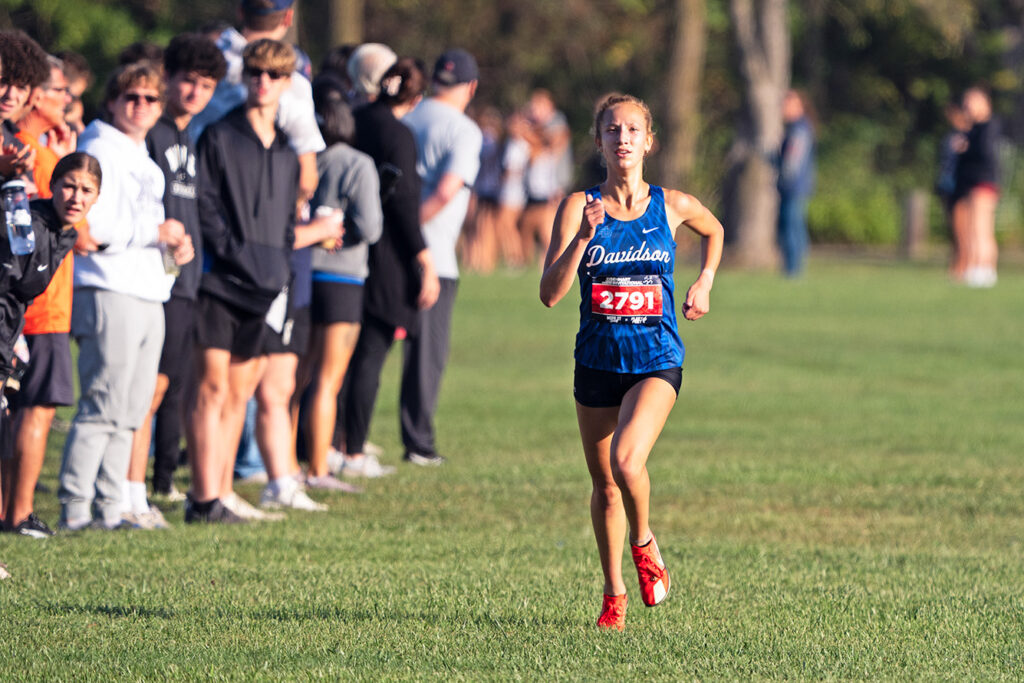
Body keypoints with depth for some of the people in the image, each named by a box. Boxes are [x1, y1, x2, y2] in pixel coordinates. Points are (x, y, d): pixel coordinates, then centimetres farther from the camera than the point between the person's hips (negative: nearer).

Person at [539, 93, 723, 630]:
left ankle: (644, 543, 5)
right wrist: (583, 237, -24)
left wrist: (704, 283, 9)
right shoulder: (579, 207, -5)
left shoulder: (672, 205, -2)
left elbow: (713, 230, 23)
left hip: (656, 362, -2)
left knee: (626, 461, -25)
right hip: (598, 361, 2)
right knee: (604, 483, 10)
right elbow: (550, 293, -14)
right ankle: (614, 593, 28)